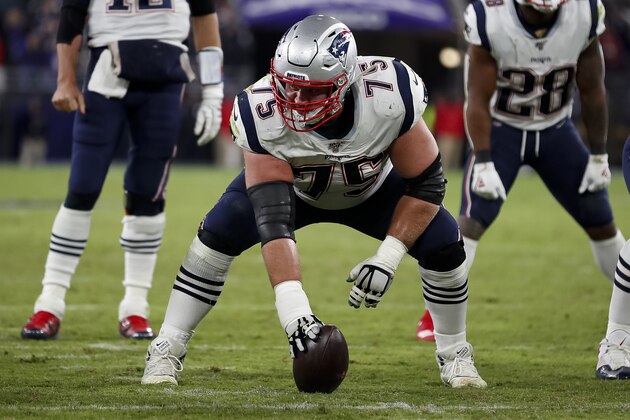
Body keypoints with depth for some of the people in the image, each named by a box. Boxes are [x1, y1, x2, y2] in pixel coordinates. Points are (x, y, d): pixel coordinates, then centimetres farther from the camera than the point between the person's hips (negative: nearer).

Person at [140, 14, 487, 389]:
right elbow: (273, 221, -42)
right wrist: (293, 311, -52)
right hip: (291, 187, -1)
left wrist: (387, 259, -34)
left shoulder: (389, 99, -39)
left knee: (443, 242, -17)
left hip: (371, 189, 1)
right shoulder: (263, 116, -40)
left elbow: (426, 184, -26)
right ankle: (167, 351, -8)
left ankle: (454, 357, 9)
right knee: (219, 234, -23)